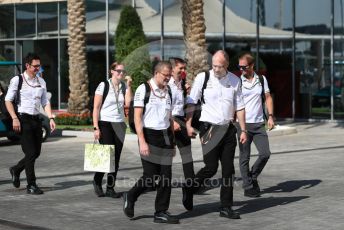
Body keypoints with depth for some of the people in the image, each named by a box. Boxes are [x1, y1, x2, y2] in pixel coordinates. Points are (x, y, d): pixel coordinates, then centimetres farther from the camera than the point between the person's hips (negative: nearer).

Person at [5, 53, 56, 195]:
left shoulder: (41, 82, 12)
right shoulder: (17, 80, -4)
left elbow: (45, 102, 14)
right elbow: (8, 100, -5)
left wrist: (51, 118, 1)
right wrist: (15, 118, -15)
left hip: (36, 119, 6)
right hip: (23, 119, -6)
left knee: (36, 152, 9)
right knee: (30, 153, -8)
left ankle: (16, 170, 34)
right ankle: (31, 185, 0)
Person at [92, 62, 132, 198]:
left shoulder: (124, 86, 8)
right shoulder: (103, 86, -5)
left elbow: (128, 103, -7)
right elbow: (96, 108, -7)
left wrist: (128, 85, -8)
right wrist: (96, 127, -13)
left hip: (119, 125, 5)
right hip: (105, 123, -5)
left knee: (116, 157, 2)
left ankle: (110, 188, 9)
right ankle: (97, 181, 12)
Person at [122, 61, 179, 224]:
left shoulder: (168, 92, 12)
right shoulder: (144, 89, -6)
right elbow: (137, 117, -10)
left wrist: (172, 143, 17)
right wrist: (142, 142, -18)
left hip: (165, 135, 6)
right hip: (150, 135, -6)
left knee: (166, 176, 2)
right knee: (150, 176, -5)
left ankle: (161, 213, 12)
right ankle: (130, 197, 21)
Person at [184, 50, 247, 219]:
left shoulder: (234, 80, 5)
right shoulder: (202, 78, -4)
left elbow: (239, 107, 11)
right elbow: (191, 103, -1)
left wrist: (243, 130, 7)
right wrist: (188, 124, -8)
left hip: (228, 129, 4)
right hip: (209, 128, -4)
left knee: (228, 169, 4)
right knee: (211, 167, -8)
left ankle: (226, 207, 12)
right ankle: (190, 189, 19)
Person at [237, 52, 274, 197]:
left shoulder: (262, 79, 7)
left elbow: (268, 98, 13)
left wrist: (270, 116, 3)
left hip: (259, 124, 3)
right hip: (243, 124, -3)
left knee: (265, 153, -3)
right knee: (244, 157, 0)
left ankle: (253, 176, 20)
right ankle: (248, 187, 8)